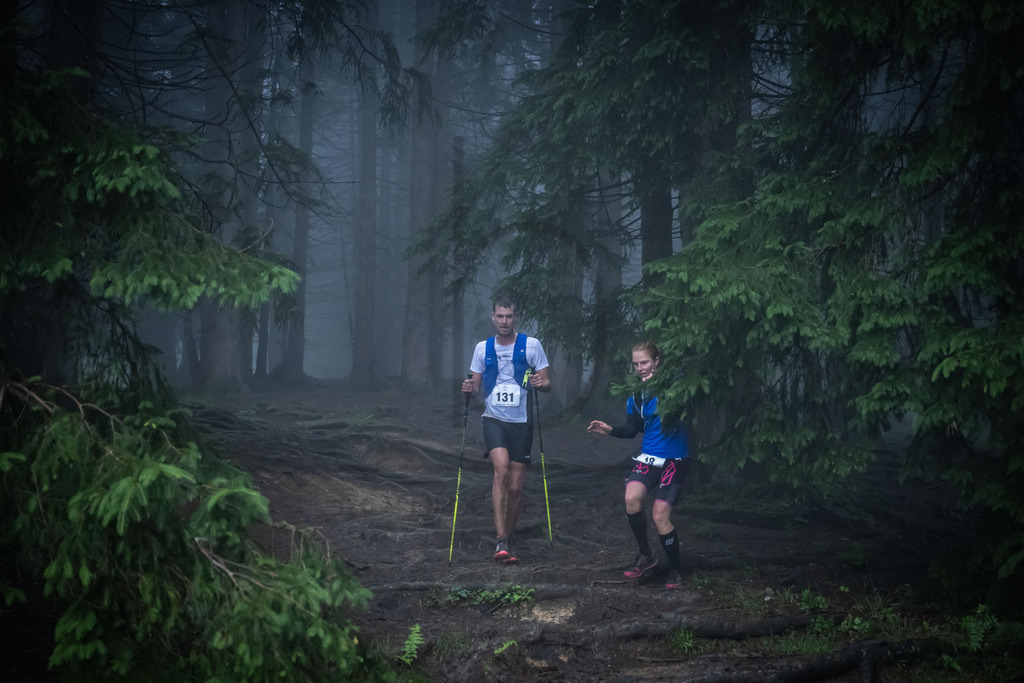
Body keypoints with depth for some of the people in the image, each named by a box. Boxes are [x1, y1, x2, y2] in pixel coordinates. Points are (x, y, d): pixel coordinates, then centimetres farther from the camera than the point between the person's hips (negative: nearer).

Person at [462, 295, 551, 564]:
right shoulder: (483, 348, 7)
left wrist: (541, 383, -20)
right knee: (502, 469, -24)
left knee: (515, 487, 2)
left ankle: (506, 538, 22)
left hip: (521, 422, 0)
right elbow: (476, 385, 14)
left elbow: (547, 384, 3)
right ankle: (501, 540, -26)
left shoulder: (531, 345, 0)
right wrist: (469, 389, -9)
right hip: (493, 419, 0)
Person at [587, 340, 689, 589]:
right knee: (632, 498, -21)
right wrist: (610, 430, -2)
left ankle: (675, 571, 12)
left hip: (675, 459, -5)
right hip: (649, 456, 5)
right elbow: (633, 429, 14)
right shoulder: (635, 393, 7)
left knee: (660, 515, -10)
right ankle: (645, 556, 1)